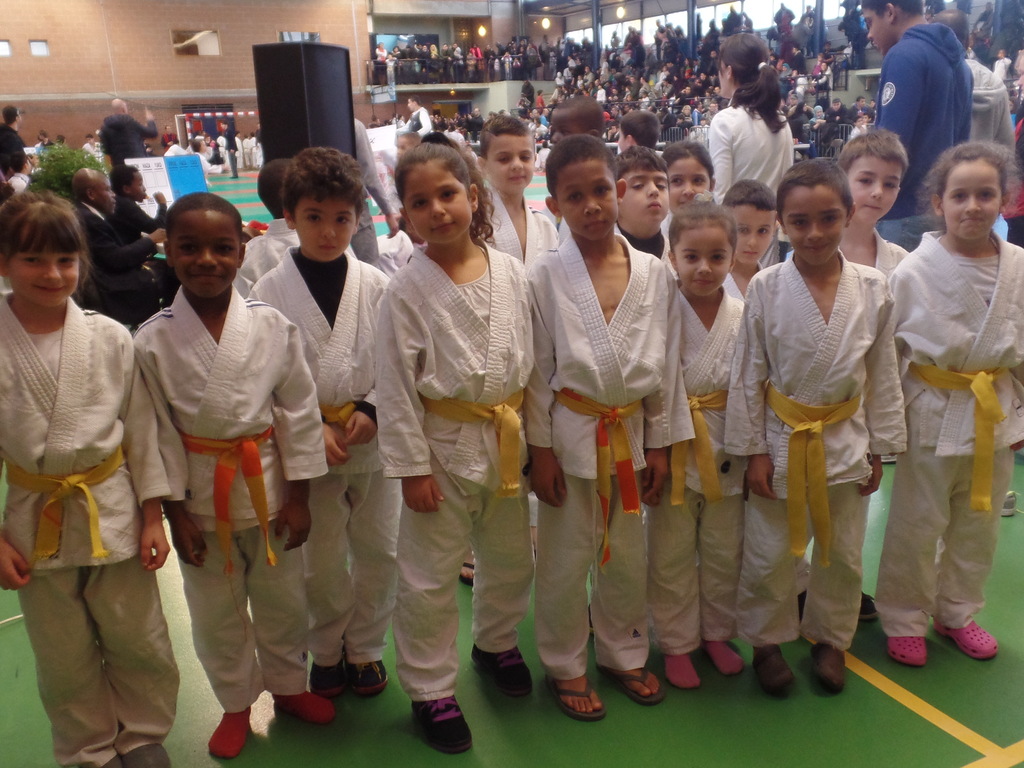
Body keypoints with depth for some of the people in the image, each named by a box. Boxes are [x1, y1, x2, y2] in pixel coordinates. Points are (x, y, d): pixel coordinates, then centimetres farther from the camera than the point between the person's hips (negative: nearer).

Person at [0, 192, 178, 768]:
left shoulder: (111, 338, -8)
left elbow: (143, 429, -2)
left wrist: (153, 516, -1)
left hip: (114, 513, 0)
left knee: (140, 644, 13)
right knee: (65, 661, 16)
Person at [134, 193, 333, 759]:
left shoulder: (273, 326, -11)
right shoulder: (152, 341, -11)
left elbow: (299, 412, -5)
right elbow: (159, 432, -6)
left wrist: (298, 496, -4)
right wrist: (175, 512, -4)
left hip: (270, 486, 1)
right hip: (200, 495, 0)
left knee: (282, 600, 18)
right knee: (216, 612, 17)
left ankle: (288, 685, 45)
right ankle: (235, 704, 42)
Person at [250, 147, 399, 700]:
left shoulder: (374, 286, -3)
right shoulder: (270, 291, -6)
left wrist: (372, 412, -15)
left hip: (373, 437, 2)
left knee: (378, 550, 13)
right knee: (321, 560, 12)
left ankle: (365, 647, 35)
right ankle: (328, 651, 36)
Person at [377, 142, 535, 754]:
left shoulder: (511, 271, -4)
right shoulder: (407, 289, -13)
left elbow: (531, 361, 4)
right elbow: (397, 386, -11)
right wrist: (412, 466, -11)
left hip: (507, 438, 4)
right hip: (444, 443, -4)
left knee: (511, 559, 22)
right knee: (431, 578, 8)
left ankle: (496, 641, 50)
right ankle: (431, 688, 30)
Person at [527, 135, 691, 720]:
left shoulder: (656, 275, -1)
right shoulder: (547, 276, -8)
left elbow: (667, 364, 4)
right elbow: (538, 368, -6)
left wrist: (660, 445, 4)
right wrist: (541, 448, -6)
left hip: (631, 432, 3)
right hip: (572, 434, -3)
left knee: (628, 556, 17)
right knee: (566, 558, 9)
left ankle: (623, 653, 40)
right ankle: (566, 665, 31)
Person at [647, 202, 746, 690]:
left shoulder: (744, 318, -3)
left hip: (726, 453, 3)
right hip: (672, 451, -2)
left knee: (724, 553, 17)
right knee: (671, 555, 10)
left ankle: (717, 634, 39)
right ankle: (677, 644, 29)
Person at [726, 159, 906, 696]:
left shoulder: (873, 289, -6)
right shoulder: (766, 288, -11)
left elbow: (883, 375, 3)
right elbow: (747, 374, -7)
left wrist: (878, 449, 4)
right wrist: (753, 450, -7)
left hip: (845, 441, 2)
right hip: (780, 440, -2)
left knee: (843, 554, 16)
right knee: (769, 555, 9)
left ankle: (830, 638, 40)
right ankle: (767, 640, 33)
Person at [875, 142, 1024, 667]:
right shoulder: (913, 271, -13)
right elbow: (886, 352, -8)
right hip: (932, 414, -4)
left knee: (978, 525, 18)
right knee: (916, 526, 7)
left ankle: (957, 612, 40)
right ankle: (903, 620, 28)